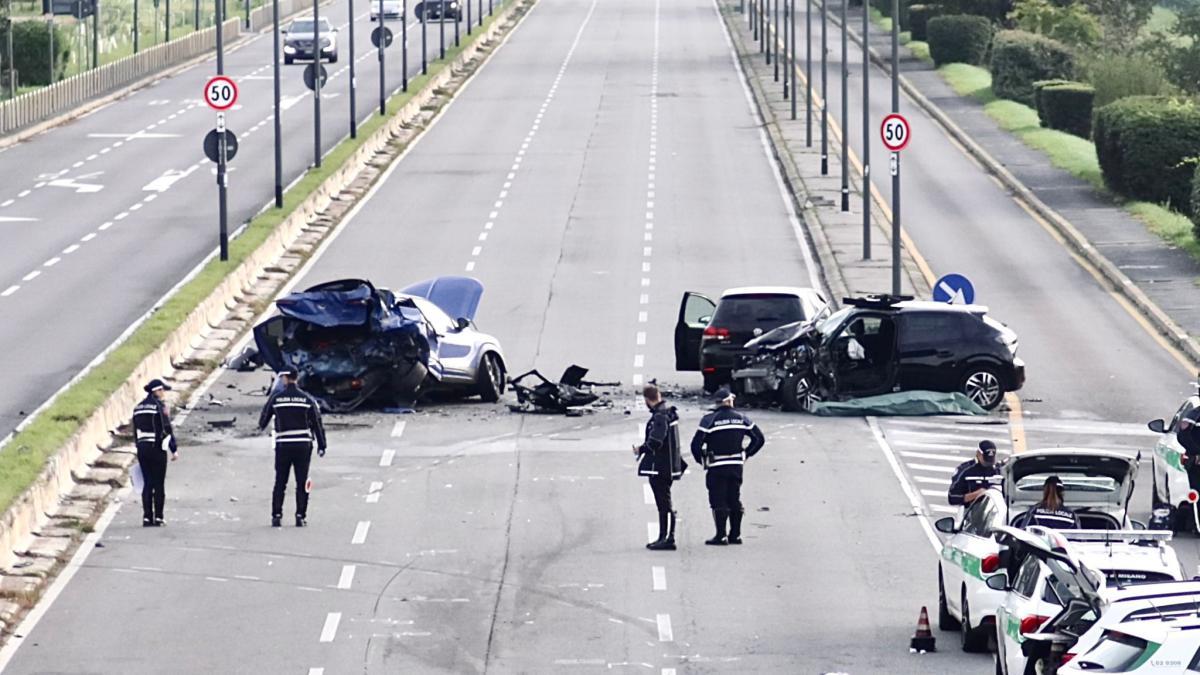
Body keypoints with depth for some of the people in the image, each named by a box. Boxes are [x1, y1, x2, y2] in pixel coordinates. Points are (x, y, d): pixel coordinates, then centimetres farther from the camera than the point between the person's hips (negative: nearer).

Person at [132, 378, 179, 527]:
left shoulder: (138, 407, 11)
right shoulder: (159, 406, -10)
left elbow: (136, 432, 14)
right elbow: (167, 429, -12)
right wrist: (174, 449, -7)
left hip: (142, 448, 6)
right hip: (157, 448, -6)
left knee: (147, 483, 8)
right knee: (159, 484, 0)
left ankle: (147, 518, 5)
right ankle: (158, 518, 0)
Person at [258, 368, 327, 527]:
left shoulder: (276, 398, -1)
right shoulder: (307, 399, 0)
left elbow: (264, 417, 11)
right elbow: (317, 423, 2)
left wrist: (261, 426, 35)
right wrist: (321, 446, 8)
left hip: (283, 445, 0)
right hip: (303, 445, 0)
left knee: (280, 482, 7)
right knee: (302, 482, 4)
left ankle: (276, 516, 3)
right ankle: (301, 516, 1)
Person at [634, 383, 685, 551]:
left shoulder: (660, 416, -18)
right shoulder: (669, 413, 11)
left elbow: (655, 442, -27)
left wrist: (641, 449, -10)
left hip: (659, 467, -10)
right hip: (668, 466, 10)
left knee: (664, 504, -7)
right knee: (664, 504, 16)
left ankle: (668, 539, -6)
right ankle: (664, 538, 23)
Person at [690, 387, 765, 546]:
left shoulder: (709, 420, -10)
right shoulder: (741, 418, 2)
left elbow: (696, 445, -15)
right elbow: (759, 439, 6)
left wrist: (702, 460, 2)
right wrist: (745, 454, 14)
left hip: (716, 468, -4)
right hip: (736, 466, 4)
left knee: (718, 502, 1)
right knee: (735, 500, 13)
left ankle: (721, 536, -1)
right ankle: (735, 535, 15)